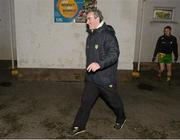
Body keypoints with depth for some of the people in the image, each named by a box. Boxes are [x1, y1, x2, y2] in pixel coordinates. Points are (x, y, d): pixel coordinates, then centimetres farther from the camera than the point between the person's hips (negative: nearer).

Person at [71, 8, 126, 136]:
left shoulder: (107, 34, -17)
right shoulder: (91, 35, 11)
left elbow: (114, 54, -28)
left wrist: (99, 64, -40)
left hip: (106, 78, -7)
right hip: (91, 77, 7)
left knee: (114, 101, 14)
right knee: (86, 101, 8)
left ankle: (121, 118, 41)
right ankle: (79, 126, 20)